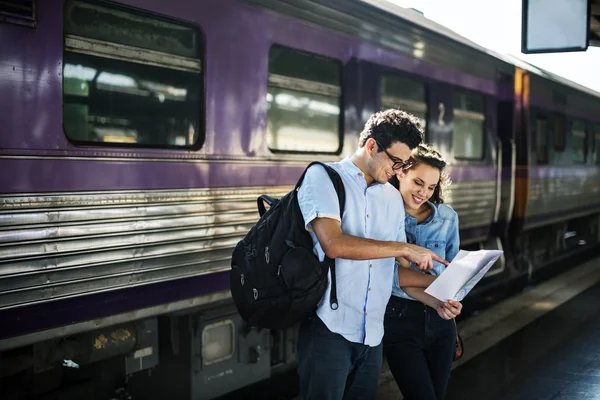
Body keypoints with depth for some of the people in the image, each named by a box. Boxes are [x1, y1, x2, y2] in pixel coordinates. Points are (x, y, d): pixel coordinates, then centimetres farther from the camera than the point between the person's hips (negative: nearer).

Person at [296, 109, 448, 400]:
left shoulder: (393, 198, 14)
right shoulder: (322, 177, -4)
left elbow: (396, 268, 15)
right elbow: (334, 244, -20)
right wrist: (404, 248, -13)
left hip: (372, 333, 6)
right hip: (329, 328, -6)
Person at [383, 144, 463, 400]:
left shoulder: (447, 217, 2)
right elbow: (391, 275, -17)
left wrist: (450, 302, -11)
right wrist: (433, 301, -26)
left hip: (440, 322, 4)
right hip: (399, 319, -4)